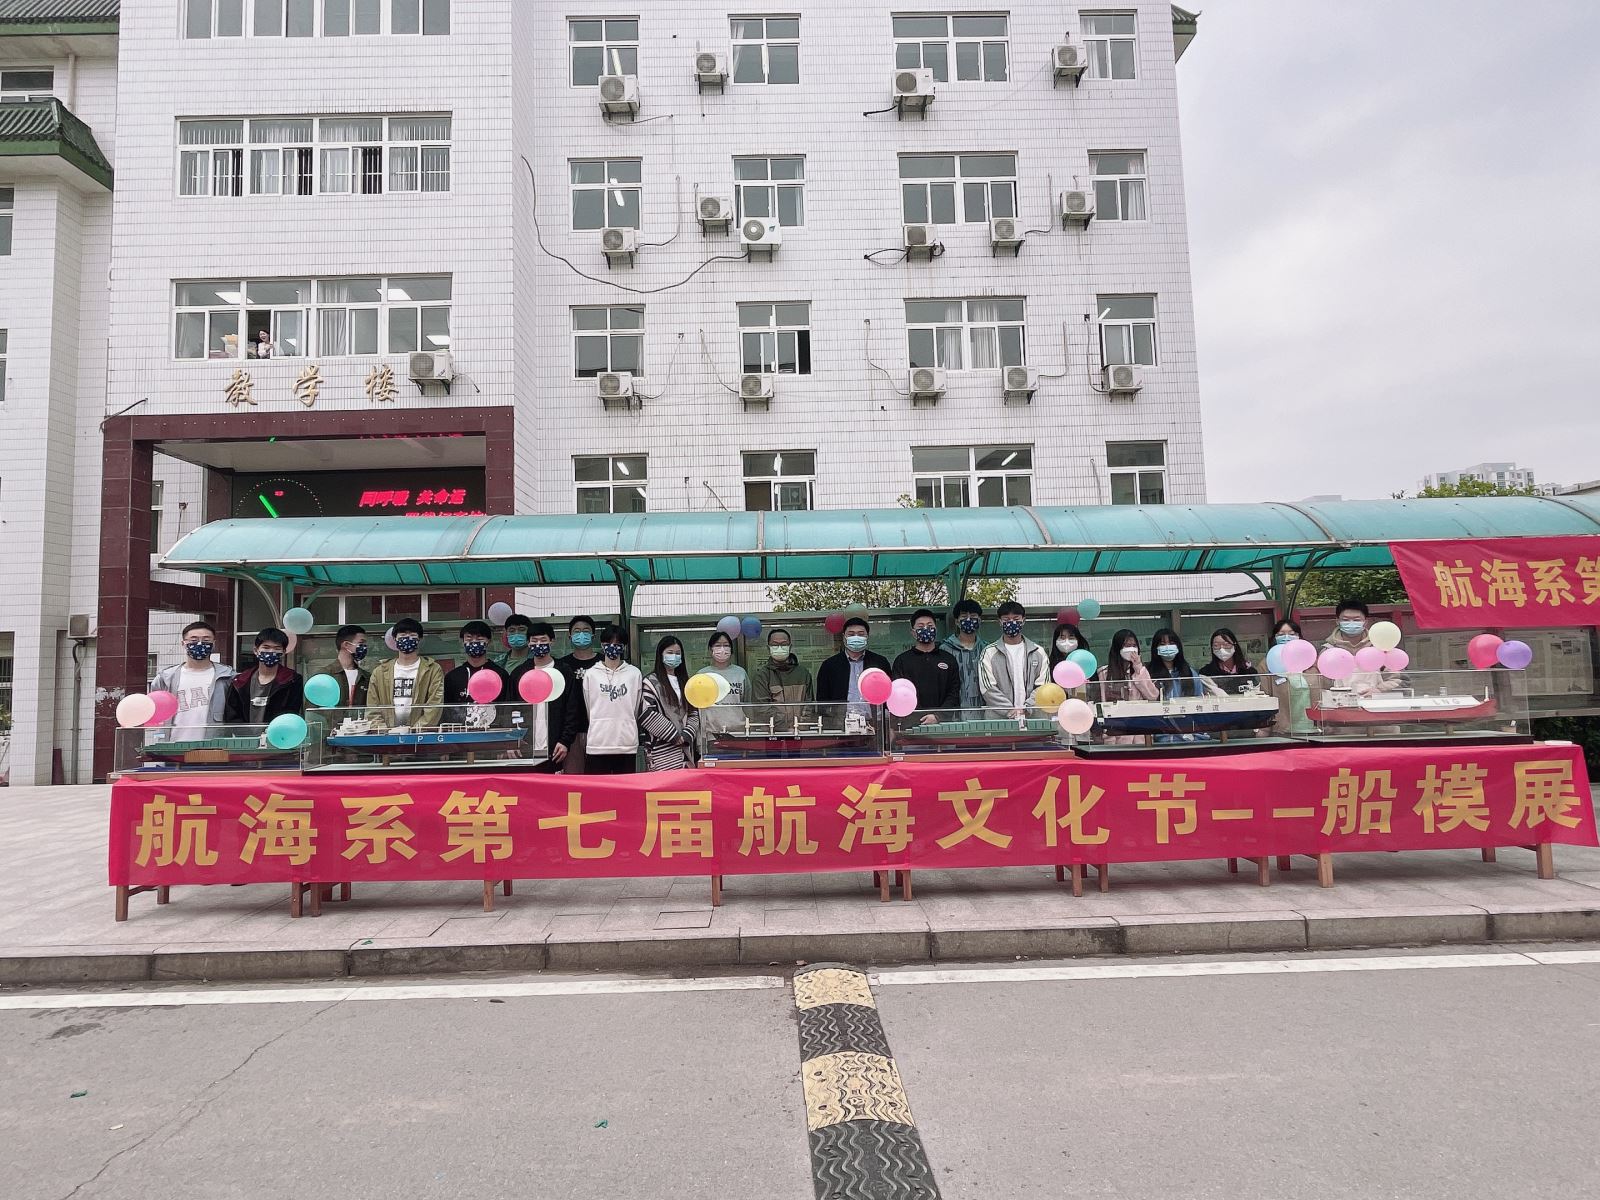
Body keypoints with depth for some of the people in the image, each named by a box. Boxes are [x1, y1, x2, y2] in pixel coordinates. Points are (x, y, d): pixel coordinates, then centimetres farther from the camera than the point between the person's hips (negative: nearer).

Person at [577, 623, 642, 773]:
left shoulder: (634, 674, 3)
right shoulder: (590, 674, 3)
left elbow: (636, 709, 11)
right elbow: (588, 710, 12)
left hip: (627, 746, 0)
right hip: (597, 745, 0)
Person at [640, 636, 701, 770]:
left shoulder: (685, 682, 18)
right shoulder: (651, 682, 0)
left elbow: (694, 713, 15)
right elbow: (647, 715, -10)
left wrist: (686, 735, -4)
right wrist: (674, 736, -10)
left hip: (685, 748, 5)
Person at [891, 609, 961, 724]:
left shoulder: (949, 660, 14)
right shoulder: (902, 660, 11)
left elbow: (954, 694, 6)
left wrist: (938, 716, -9)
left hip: (942, 722, 1)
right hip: (910, 723, -1)